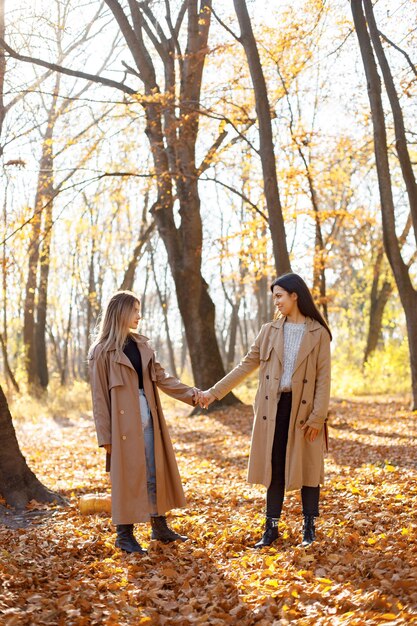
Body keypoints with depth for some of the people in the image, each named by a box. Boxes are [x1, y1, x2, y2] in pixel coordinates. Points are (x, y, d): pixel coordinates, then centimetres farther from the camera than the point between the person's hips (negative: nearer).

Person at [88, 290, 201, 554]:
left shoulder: (141, 344, 11)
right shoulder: (103, 351, -7)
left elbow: (161, 376, 9)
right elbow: (100, 396, -7)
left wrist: (190, 393, -2)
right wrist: (105, 436, -10)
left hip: (148, 419, 6)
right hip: (123, 421, -6)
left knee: (156, 472, 11)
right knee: (127, 476, 0)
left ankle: (160, 526, 24)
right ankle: (124, 534, 12)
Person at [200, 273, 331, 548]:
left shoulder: (318, 333, -3)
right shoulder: (269, 331, 8)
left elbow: (323, 378, -6)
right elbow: (246, 365, 9)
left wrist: (318, 416, -13)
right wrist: (215, 391, 5)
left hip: (303, 409, -3)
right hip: (274, 407, 3)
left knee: (307, 466, 5)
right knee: (275, 467, 7)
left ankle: (309, 527, 18)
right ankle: (272, 527, 16)